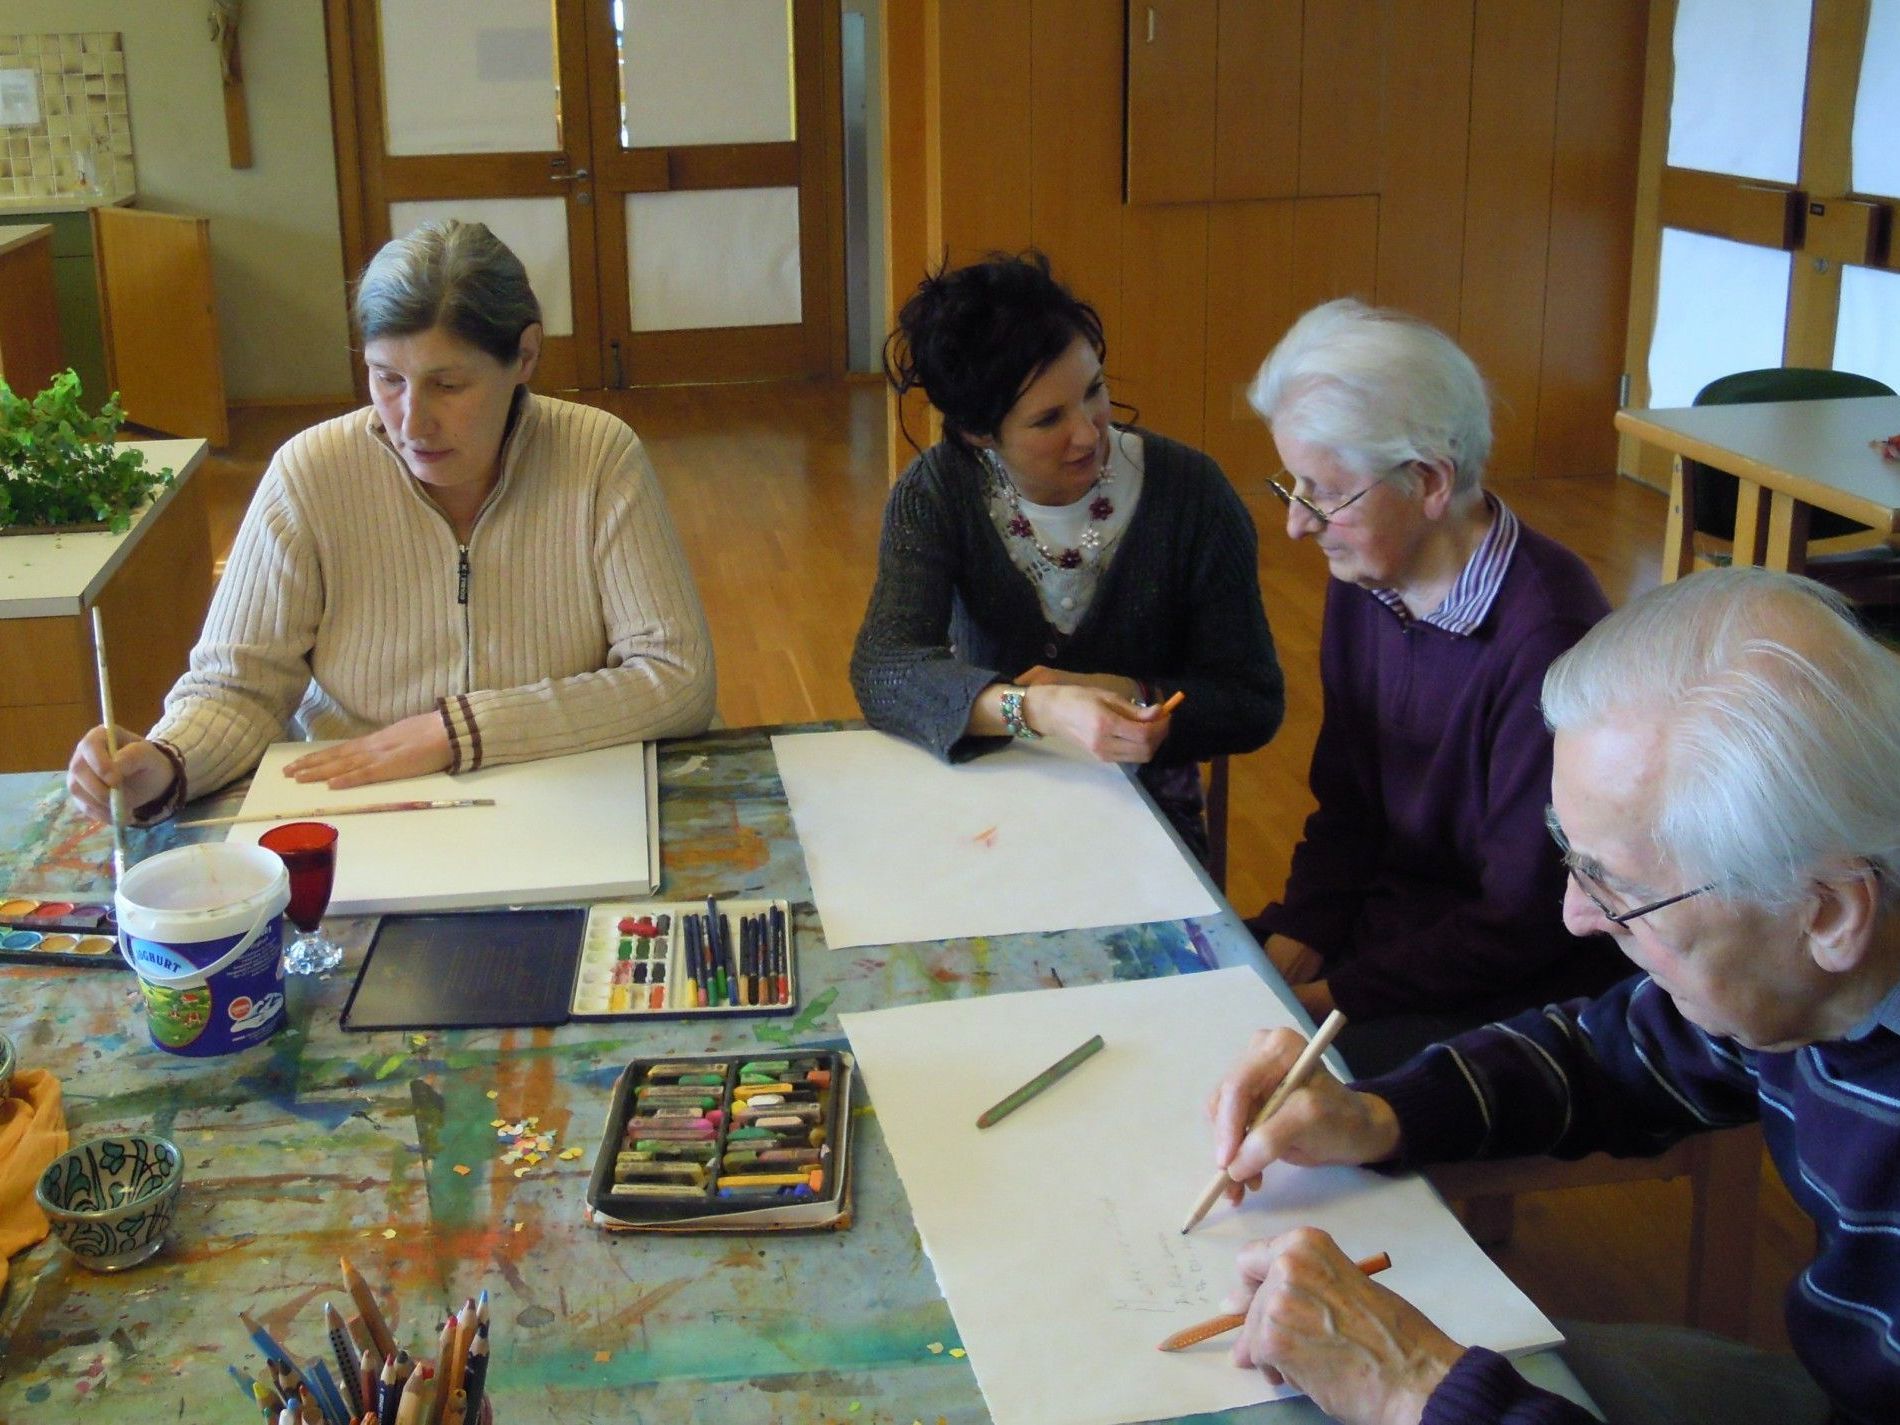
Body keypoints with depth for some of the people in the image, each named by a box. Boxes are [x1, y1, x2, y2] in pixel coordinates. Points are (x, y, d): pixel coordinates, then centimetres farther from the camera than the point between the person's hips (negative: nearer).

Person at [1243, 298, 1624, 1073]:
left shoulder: (1545, 640, -25)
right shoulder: (1363, 583, 1)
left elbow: (1524, 921, -19)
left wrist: (1334, 1000, -17)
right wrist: (1292, 944, -5)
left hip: (1515, 1000, -8)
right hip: (1380, 920, 8)